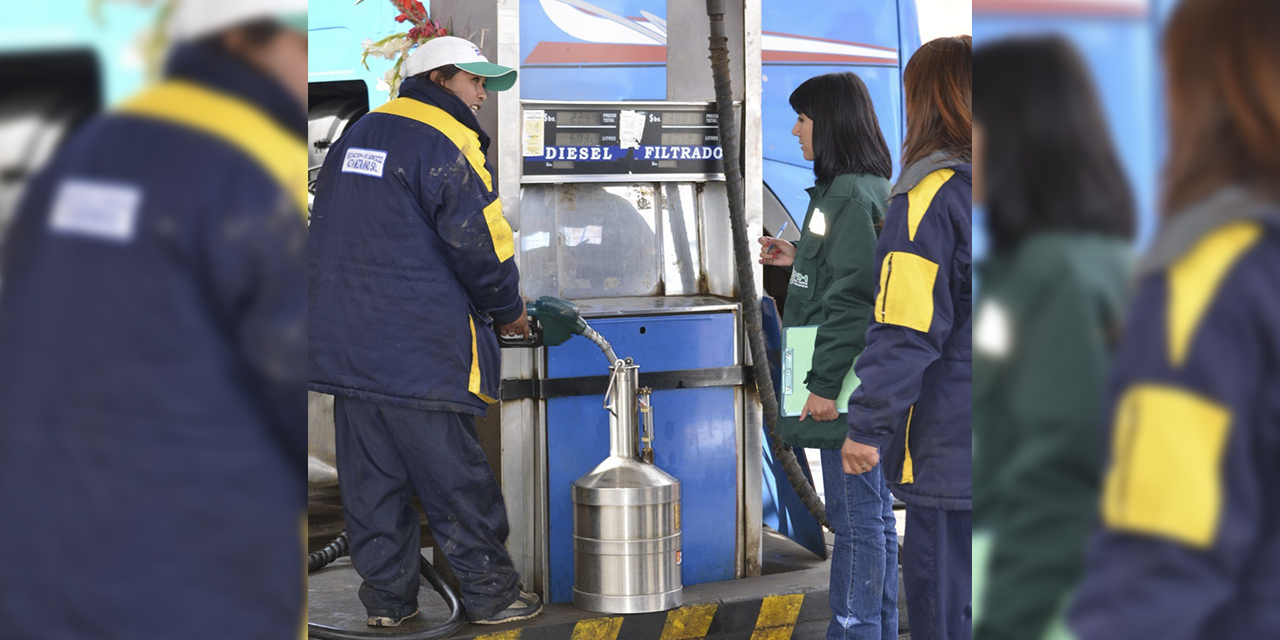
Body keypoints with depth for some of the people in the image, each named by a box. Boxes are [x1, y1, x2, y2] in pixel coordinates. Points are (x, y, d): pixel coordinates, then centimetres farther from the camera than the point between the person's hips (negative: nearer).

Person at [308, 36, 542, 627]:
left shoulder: (357, 134, 17)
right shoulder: (446, 142, -9)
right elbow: (480, 242, -12)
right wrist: (509, 311, 5)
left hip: (343, 342, 8)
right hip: (418, 350, -8)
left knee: (370, 476, 11)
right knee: (453, 477, 0)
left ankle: (386, 596, 17)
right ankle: (491, 594, 9)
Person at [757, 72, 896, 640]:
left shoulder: (849, 196, -16)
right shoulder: (871, 188, 14)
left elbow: (852, 296, -21)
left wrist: (826, 384, -20)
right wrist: (798, 259, 18)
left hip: (847, 385, -10)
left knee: (856, 518, -3)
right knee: (874, 513, 16)